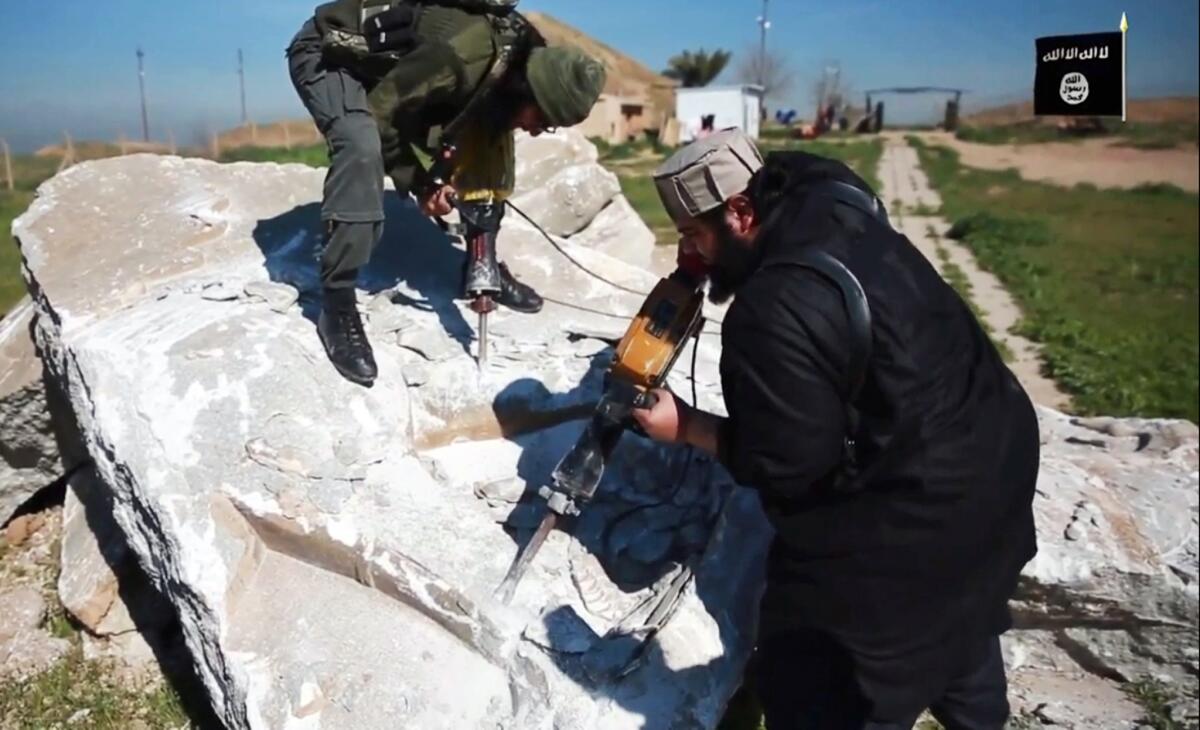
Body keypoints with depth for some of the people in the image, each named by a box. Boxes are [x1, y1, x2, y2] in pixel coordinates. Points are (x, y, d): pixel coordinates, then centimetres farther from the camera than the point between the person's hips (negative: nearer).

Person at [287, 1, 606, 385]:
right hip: (326, 52, -8)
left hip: (387, 64, 8)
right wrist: (419, 183, -21)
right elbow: (381, 112, -28)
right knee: (362, 147, -34)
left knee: (478, 135, 1)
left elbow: (491, 132, 1)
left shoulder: (523, 57, -11)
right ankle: (336, 306, -27)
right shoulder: (464, 54, -38)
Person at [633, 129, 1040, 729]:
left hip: (913, 513, -10)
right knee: (958, 622, 34)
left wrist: (684, 426, -12)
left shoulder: (774, 315, -31)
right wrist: (701, 264, 6)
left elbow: (784, 463, -25)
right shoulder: (824, 201, -4)